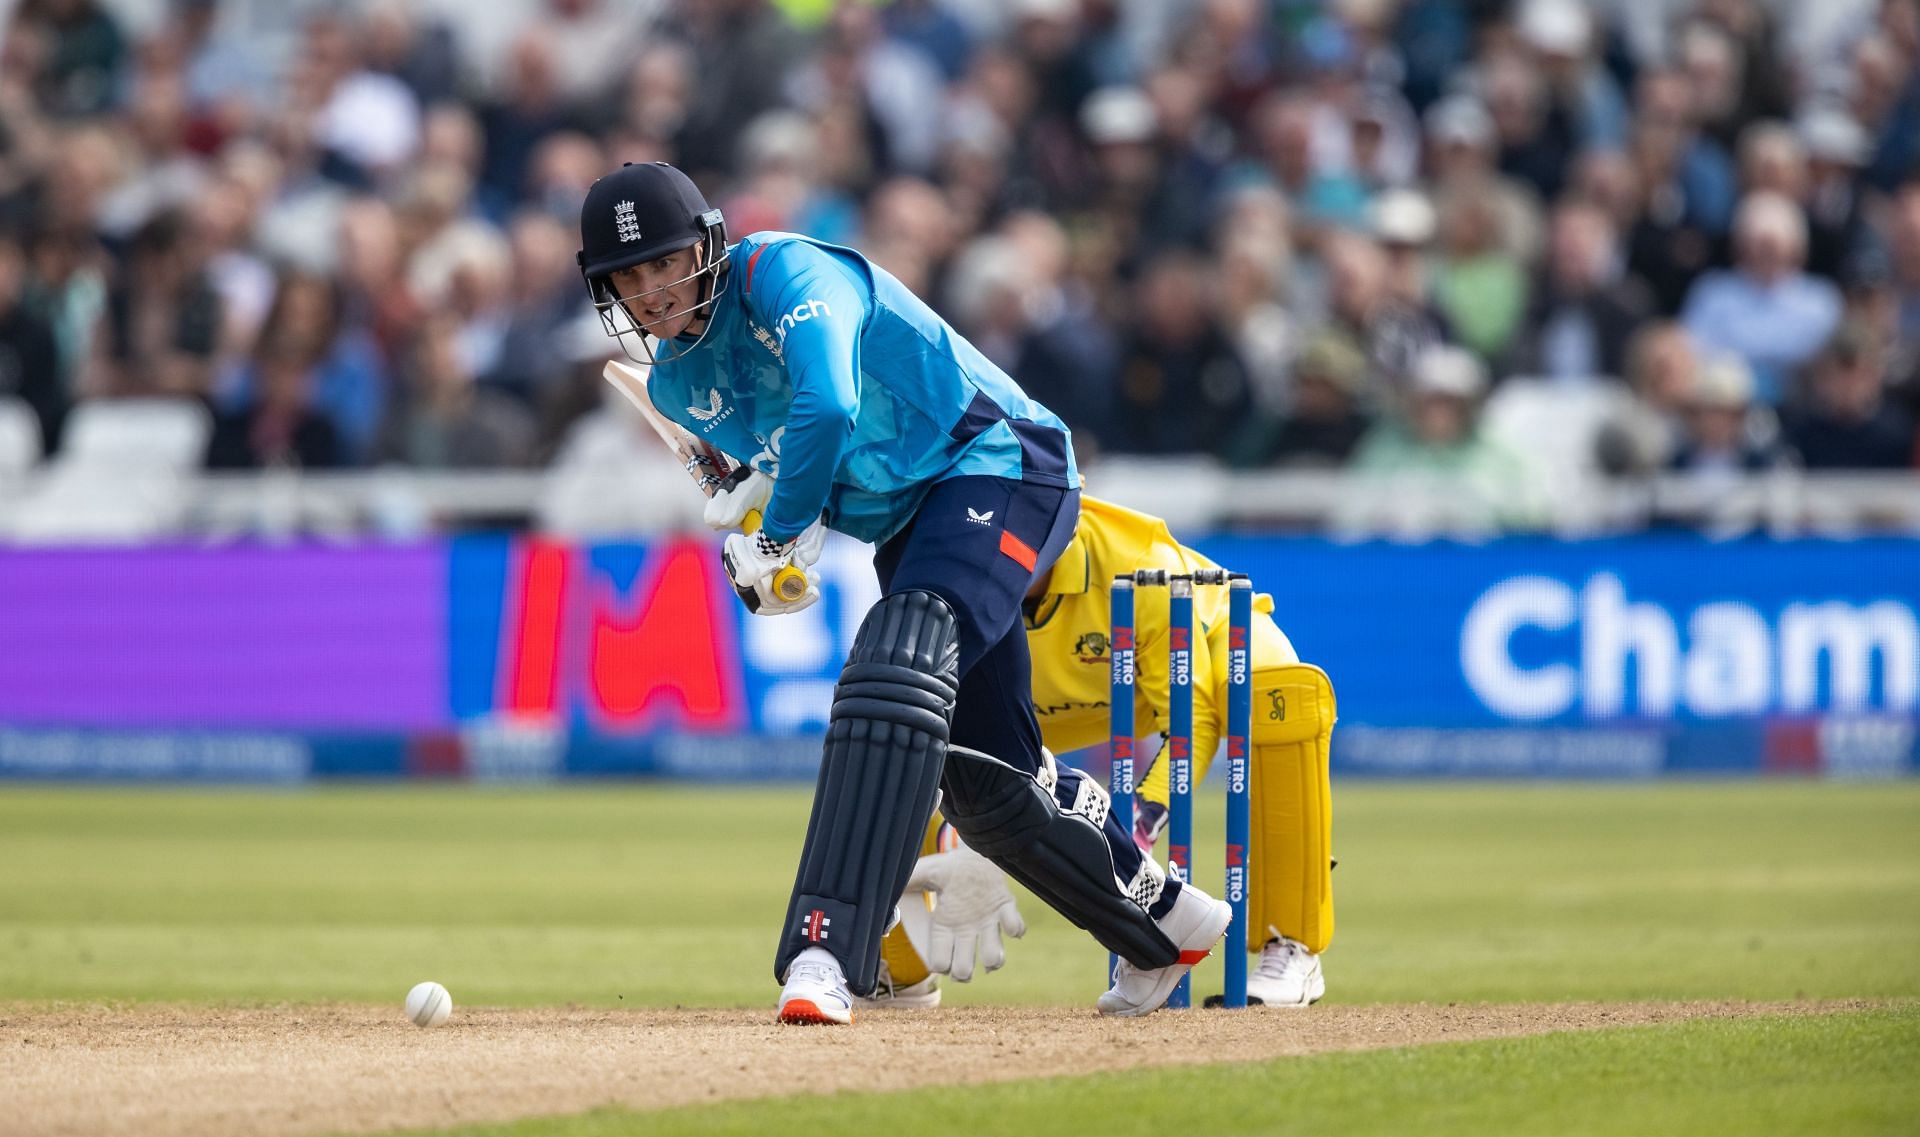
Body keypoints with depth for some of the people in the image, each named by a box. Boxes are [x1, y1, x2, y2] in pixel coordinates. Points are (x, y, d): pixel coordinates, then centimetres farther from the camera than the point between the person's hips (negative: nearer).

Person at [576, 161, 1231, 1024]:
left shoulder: (785, 273, -18)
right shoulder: (675, 383, 7)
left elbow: (827, 410, -33)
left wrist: (782, 534, -19)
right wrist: (753, 523, -2)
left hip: (998, 465, -9)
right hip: (904, 527, 9)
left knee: (896, 668, -32)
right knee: (983, 783, 10)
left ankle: (826, 950, -43)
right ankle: (1164, 923, 33)